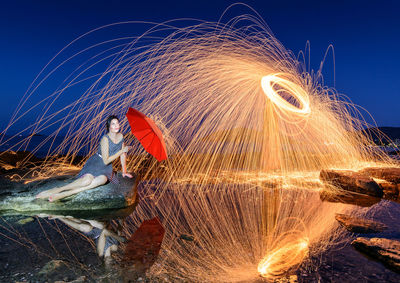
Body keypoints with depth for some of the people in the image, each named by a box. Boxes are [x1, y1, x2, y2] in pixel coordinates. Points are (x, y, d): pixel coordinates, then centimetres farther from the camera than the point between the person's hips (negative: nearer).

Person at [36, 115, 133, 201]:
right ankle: (57, 190, -26)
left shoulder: (121, 136, 2)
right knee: (88, 179, -36)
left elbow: (122, 155, 12)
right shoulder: (105, 139, -16)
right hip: (96, 163, -4)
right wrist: (122, 150, -16)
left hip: (107, 168, 4)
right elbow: (106, 160, -19)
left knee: (103, 179, -33)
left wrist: (124, 172, 14)